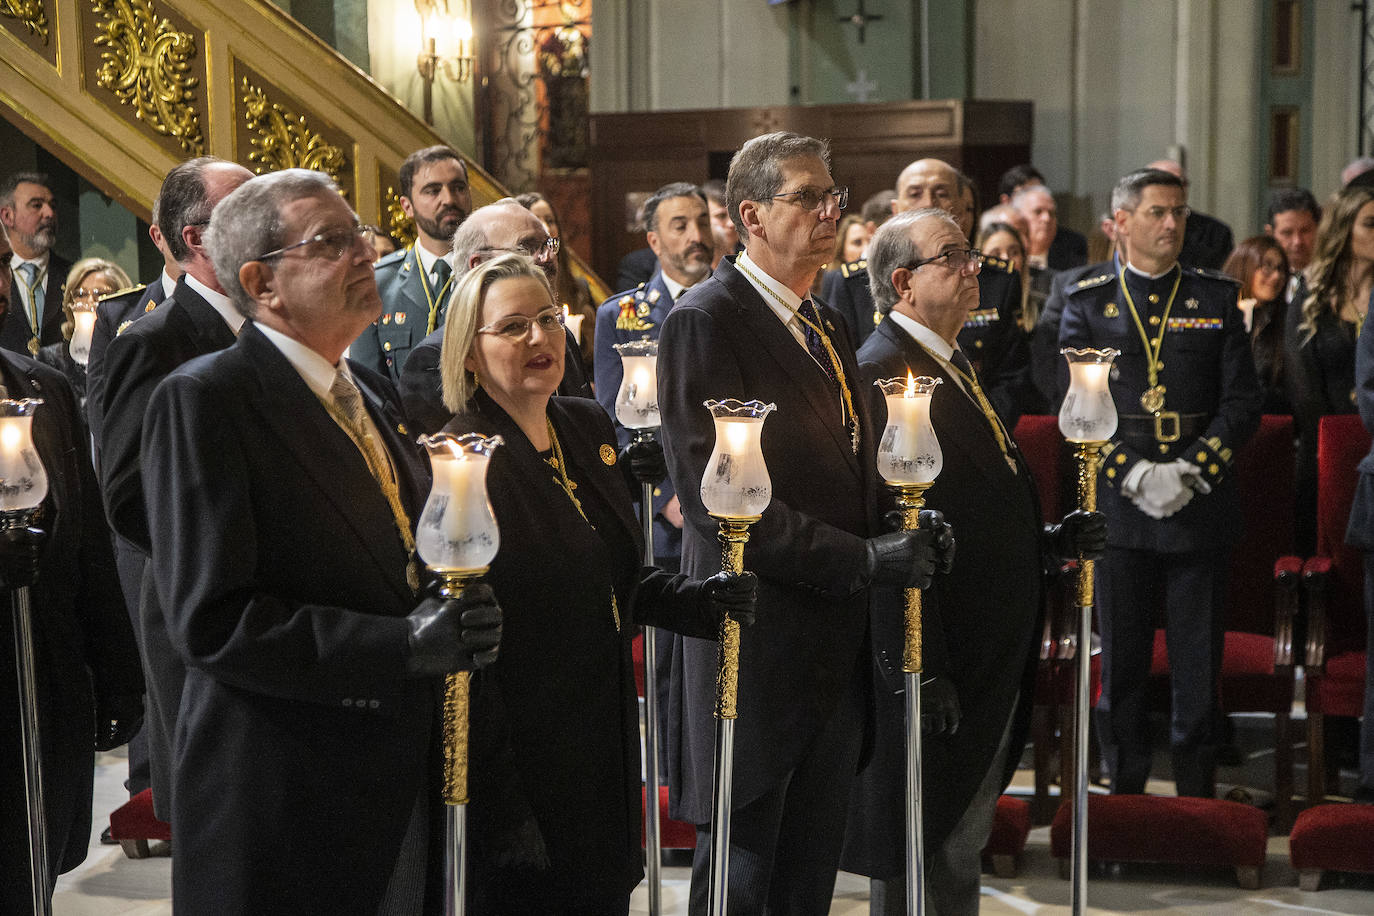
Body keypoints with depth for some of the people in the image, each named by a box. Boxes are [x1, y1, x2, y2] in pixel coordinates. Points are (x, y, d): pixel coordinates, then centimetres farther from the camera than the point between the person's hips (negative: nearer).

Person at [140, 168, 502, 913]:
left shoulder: (370, 393, 15)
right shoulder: (203, 401, -12)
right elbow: (209, 621, -19)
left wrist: (456, 621, 4)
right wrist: (401, 643, -25)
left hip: (401, 789, 8)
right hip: (280, 809, -8)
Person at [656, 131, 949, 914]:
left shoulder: (828, 326, 17)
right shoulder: (705, 320, -11)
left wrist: (905, 529, 0)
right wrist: (862, 559, -21)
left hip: (837, 654, 8)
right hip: (756, 650, -8)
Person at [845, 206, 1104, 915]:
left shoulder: (956, 366, 16)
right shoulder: (884, 375, -17)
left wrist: (1053, 541, 6)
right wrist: (921, 670, -26)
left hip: (995, 664, 10)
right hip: (941, 669, -10)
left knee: (962, 850, 19)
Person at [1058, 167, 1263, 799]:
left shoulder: (1217, 298, 7)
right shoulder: (1087, 303, 5)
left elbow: (1243, 401, 3)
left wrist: (1191, 470, -11)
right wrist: (1135, 474, -12)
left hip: (1202, 507, 0)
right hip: (1118, 509, 0)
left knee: (1198, 664, 3)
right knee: (1120, 664, 5)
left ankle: (1198, 801, 13)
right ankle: (1124, 797, 17)